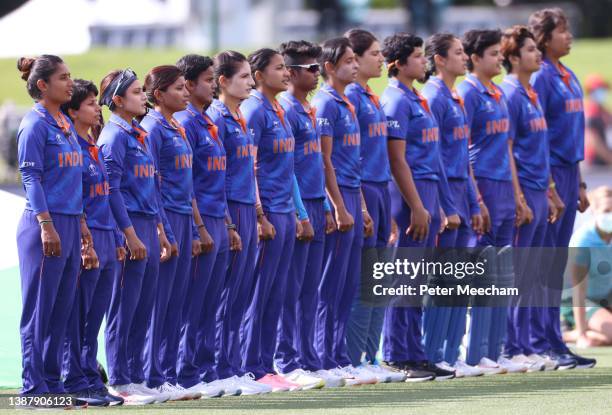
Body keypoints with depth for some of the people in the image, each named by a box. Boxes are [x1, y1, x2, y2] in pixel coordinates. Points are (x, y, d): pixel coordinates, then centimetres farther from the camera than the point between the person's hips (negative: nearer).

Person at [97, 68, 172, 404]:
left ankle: (135, 379, 14)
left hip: (148, 225, 9)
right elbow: (112, 189, -16)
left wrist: (160, 233, 19)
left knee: (143, 309, 10)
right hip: (129, 225, -9)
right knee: (124, 309, -5)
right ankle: (119, 382, -1)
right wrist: (130, 235, -19)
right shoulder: (114, 135, -10)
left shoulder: (139, 134, 17)